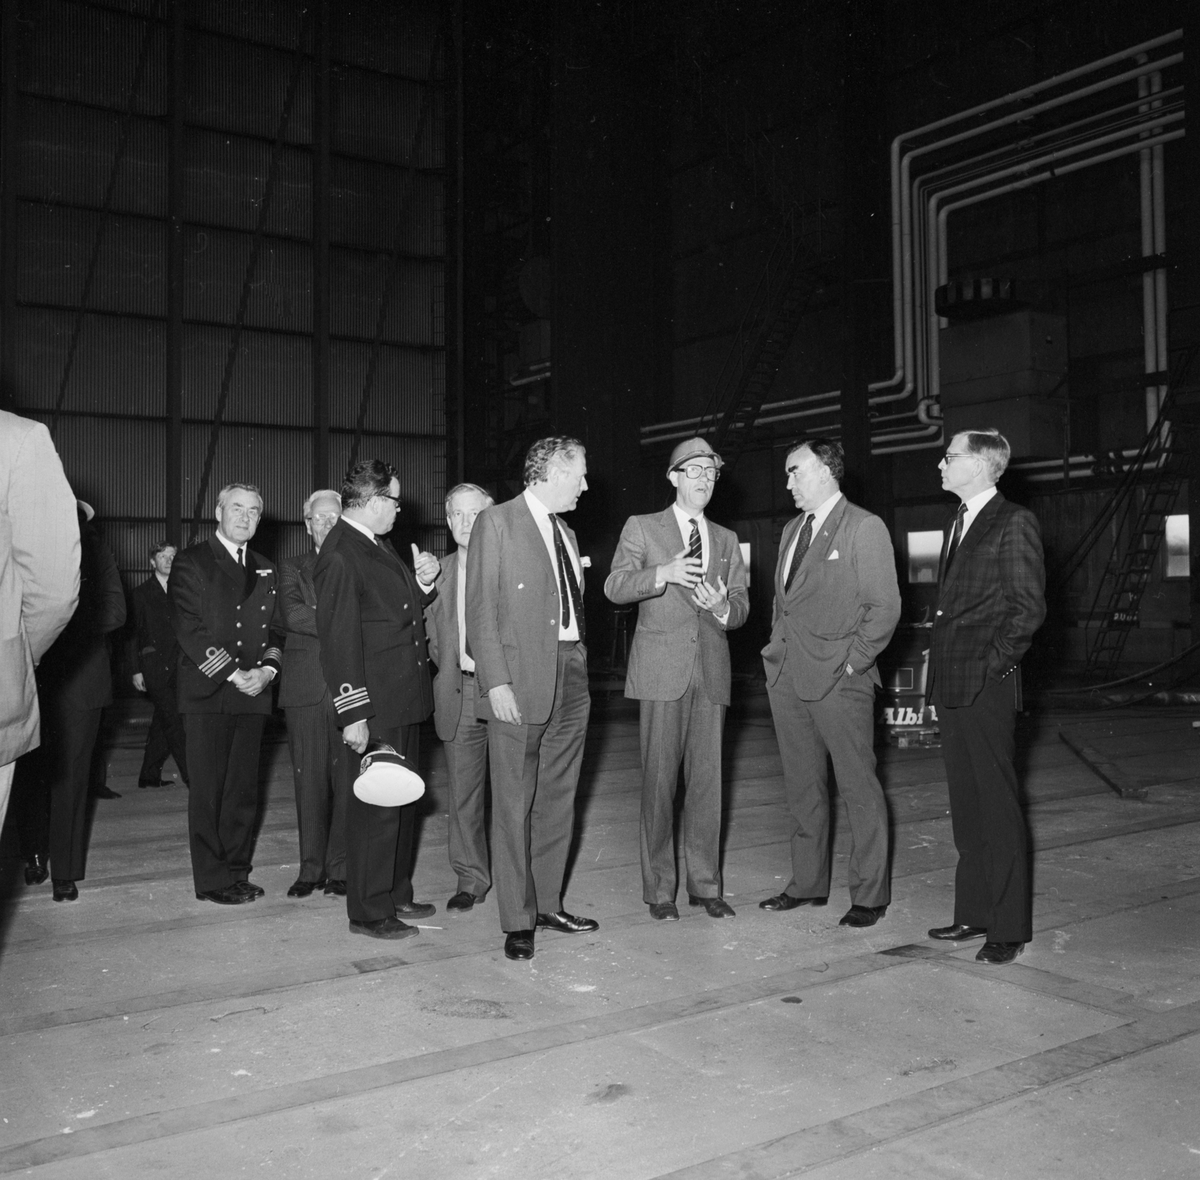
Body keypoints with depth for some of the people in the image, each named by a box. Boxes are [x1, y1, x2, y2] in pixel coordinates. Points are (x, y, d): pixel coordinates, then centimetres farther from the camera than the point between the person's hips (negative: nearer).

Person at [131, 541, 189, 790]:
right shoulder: (141, 593, 4)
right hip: (154, 666, -4)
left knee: (162, 723, 9)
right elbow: (134, 634, 1)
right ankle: (191, 775, -10)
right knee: (174, 722, -11)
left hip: (178, 667, 4)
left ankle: (149, 775, 20)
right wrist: (136, 670, -5)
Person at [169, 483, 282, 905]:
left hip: (253, 694, 5)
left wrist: (266, 669, -4)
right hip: (207, 694, -5)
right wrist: (234, 673, -12)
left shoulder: (266, 571, 18)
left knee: (244, 788, 7)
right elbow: (189, 629, -8)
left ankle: (237, 872, 16)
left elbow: (275, 628, 16)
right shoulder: (191, 562, 0)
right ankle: (211, 880, 6)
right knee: (207, 789, -1)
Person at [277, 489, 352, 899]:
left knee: (347, 778, 0)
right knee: (309, 780, 4)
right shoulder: (293, 569, 12)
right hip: (305, 688, 1)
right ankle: (311, 868, 14)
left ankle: (340, 868, 9)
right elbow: (291, 613, -7)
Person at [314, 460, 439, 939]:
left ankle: (396, 894, 33)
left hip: (405, 700, 10)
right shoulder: (339, 555, -17)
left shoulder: (378, 544, 13)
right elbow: (339, 638, -20)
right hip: (376, 704, -10)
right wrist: (353, 713, -21)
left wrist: (422, 582, 3)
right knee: (376, 805, -1)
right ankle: (369, 913, 12)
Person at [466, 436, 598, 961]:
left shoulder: (566, 532, 19)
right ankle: (517, 921, 7)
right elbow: (481, 610, -9)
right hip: (520, 683, -7)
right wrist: (496, 682, -16)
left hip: (571, 679, 7)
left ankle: (548, 904, 24)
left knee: (558, 800, 13)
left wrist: (578, 670, 9)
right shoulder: (497, 523, -3)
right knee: (514, 806, -2)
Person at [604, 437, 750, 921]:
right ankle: (659, 889, 8)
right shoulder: (641, 528, 6)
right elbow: (615, 587, -6)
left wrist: (723, 607, -11)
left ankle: (705, 885, 14)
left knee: (708, 778, 4)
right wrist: (662, 574, -23)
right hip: (662, 669, -3)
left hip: (711, 669, 4)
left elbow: (742, 604, 13)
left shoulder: (726, 540, 18)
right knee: (660, 779, -2)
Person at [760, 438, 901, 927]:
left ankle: (869, 895, 10)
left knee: (858, 789, 0)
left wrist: (851, 663, -12)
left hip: (838, 680, -7)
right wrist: (777, 647, 12)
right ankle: (807, 883, 24)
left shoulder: (865, 528, -5)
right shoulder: (791, 530, 18)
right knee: (802, 786, 13)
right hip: (787, 675, 7)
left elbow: (885, 606, -9)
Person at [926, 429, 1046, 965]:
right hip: (950, 683, 8)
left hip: (987, 685, -8)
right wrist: (943, 664, 12)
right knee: (965, 805, 13)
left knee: (999, 806, -2)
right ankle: (974, 913, 22)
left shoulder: (1014, 522, -6)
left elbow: (1030, 606, -11)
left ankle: (1009, 927, 6)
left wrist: (995, 660, -11)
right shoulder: (957, 522, 18)